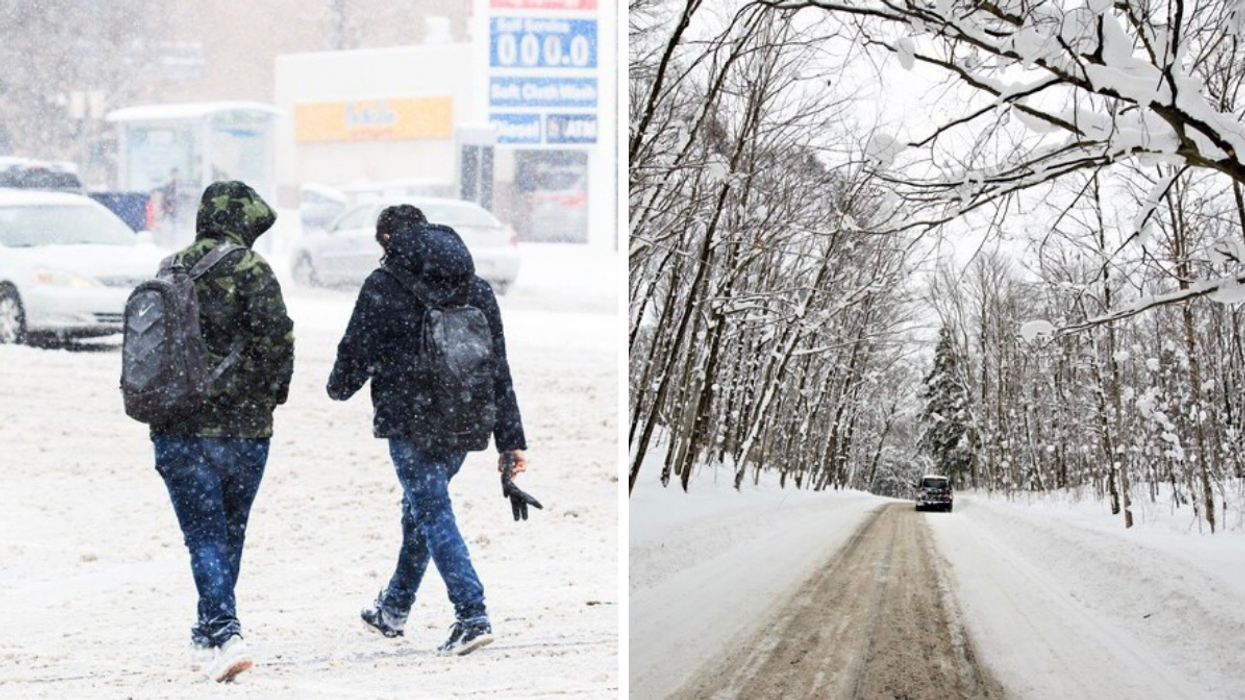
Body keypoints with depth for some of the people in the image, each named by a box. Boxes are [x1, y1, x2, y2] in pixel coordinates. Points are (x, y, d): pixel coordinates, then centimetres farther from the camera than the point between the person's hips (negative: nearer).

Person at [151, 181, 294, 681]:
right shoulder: (248, 269, -8)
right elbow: (276, 335, -14)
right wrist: (273, 393, 1)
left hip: (177, 428, 2)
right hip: (241, 425, -2)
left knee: (204, 533, -1)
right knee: (230, 532, 13)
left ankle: (222, 631, -17)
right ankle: (210, 637, 21)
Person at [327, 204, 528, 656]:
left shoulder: (384, 286, -6)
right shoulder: (476, 288, 10)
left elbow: (356, 351, -2)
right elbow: (499, 367, 9)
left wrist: (339, 388, 22)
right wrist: (510, 440, 10)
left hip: (410, 423, -6)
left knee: (434, 516, -4)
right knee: (420, 507, 21)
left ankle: (471, 616, -16)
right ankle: (394, 609, 35)